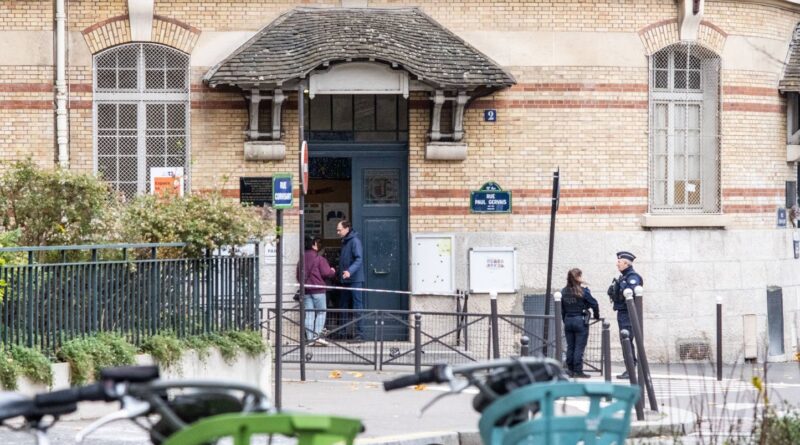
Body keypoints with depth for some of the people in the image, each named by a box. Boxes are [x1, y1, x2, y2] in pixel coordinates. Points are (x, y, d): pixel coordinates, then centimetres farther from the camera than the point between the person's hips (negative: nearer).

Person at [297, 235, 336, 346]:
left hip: (305, 290, 5)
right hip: (318, 289, -5)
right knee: (321, 312, 3)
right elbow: (326, 273, -11)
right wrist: (333, 271, 10)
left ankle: (310, 338, 1)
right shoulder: (319, 258, -8)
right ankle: (317, 336, -8)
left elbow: (298, 275, 14)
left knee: (309, 314, 5)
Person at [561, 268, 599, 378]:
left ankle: (570, 370, 16)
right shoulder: (583, 291, -11)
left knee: (570, 347, 12)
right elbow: (594, 304, -8)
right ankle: (578, 371, -2)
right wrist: (596, 316, 9)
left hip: (568, 321, 5)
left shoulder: (564, 292, 3)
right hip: (580, 321, -5)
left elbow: (561, 309, 8)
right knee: (579, 347, -1)